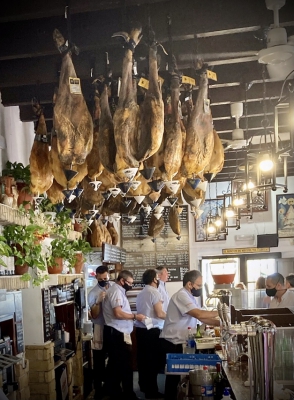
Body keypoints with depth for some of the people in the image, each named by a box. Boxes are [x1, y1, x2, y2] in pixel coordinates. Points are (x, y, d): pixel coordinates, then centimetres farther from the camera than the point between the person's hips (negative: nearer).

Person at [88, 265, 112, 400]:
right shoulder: (93, 293, -11)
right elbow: (94, 316, -16)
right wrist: (98, 302, -30)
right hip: (101, 329, -3)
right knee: (99, 360, 4)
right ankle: (98, 388, 15)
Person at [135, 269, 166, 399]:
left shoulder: (140, 294, 14)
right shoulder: (154, 292, -11)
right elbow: (160, 314, -15)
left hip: (140, 329, 8)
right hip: (151, 330, -8)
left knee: (143, 358, 15)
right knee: (152, 360, -2)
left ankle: (144, 385, 26)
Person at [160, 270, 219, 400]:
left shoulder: (189, 297, 12)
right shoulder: (181, 296, -19)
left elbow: (202, 317, 9)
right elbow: (199, 314, -28)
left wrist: (220, 323, -3)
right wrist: (219, 313, -17)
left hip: (179, 342, 9)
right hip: (172, 343, -9)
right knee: (174, 374, 1)